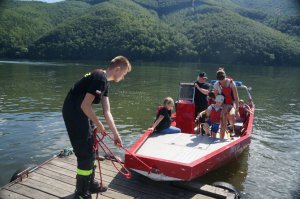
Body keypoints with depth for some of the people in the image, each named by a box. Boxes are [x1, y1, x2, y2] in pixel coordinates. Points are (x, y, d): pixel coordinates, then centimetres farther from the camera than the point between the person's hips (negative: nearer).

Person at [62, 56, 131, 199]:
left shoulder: (103, 80, 12)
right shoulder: (100, 77, -19)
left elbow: (107, 112, 12)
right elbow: (85, 105, -23)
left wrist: (115, 134, 12)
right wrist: (98, 125, -9)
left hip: (80, 112, 10)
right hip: (74, 113, -10)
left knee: (91, 150, 18)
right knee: (86, 154, -2)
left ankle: (90, 184, 35)